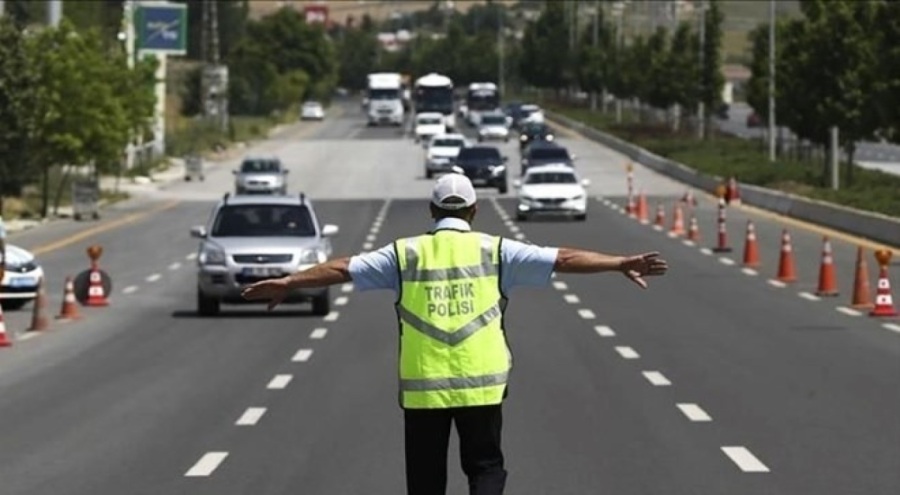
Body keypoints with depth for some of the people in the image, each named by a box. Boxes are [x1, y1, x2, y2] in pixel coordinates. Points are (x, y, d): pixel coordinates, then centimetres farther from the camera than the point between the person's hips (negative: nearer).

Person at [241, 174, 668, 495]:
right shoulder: (494, 251, 2)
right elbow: (562, 259, -1)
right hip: (481, 384, -1)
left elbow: (344, 269, 5)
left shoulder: (405, 254, 3)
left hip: (422, 388, 1)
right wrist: (622, 264, 1)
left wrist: (285, 283, 13)